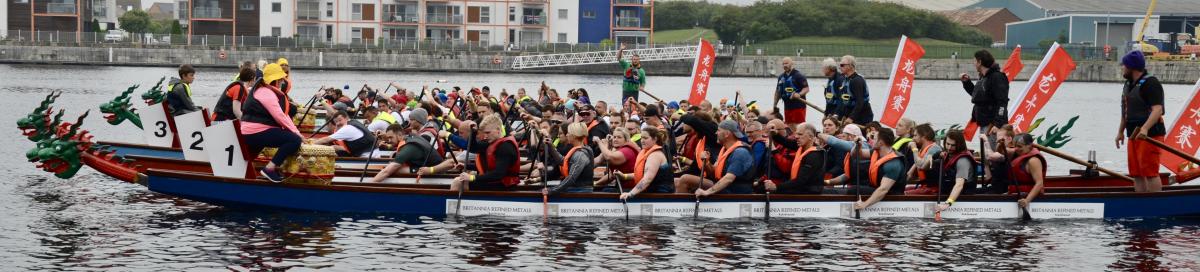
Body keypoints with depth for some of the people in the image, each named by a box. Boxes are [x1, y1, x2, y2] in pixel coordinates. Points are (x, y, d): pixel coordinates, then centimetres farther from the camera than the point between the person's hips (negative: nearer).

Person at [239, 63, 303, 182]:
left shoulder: (271, 92, 20)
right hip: (255, 133, -11)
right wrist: (296, 133, -17)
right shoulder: (266, 92, -13)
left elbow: (283, 115, 13)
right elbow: (279, 117, -21)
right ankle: (269, 168, -21)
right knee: (294, 140, -20)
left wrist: (296, 132, 2)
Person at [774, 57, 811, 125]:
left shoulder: (798, 75, -6)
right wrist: (775, 105, 18)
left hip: (798, 106, -7)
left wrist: (799, 94, -28)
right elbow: (778, 92, 22)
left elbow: (806, 88, -10)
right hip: (787, 107, 7)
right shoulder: (781, 77, 15)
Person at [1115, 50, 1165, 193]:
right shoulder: (1128, 84, 17)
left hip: (1150, 135, -10)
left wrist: (1145, 128, -36)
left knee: (1150, 172, -12)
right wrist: (1120, 131, 25)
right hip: (1134, 135, 10)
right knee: (1137, 174, 10)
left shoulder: (1150, 83, -14)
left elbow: (1157, 110, -24)